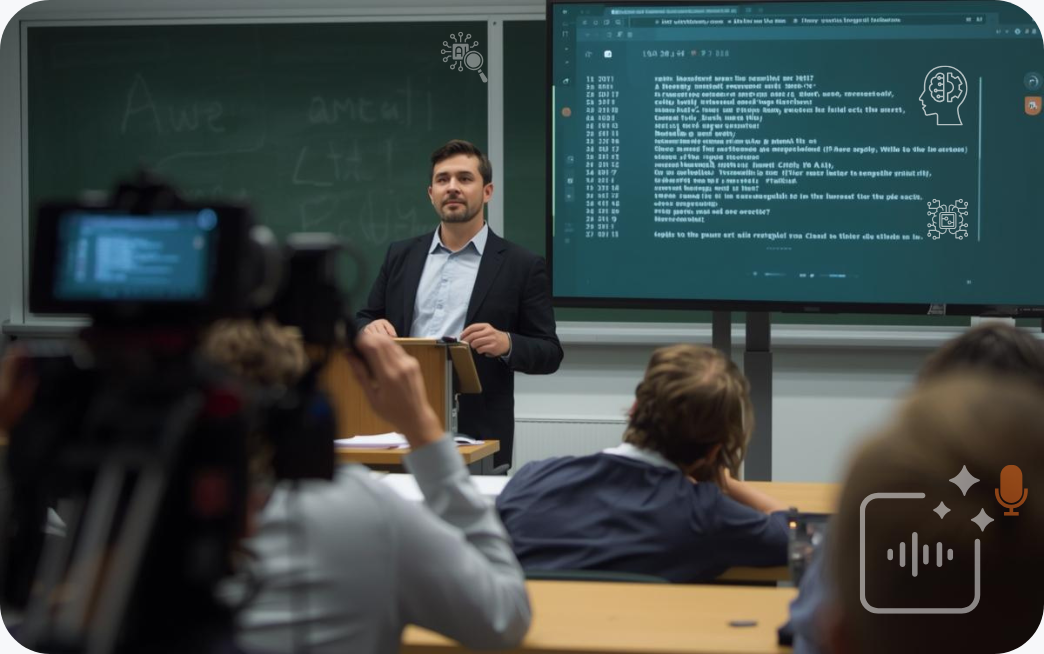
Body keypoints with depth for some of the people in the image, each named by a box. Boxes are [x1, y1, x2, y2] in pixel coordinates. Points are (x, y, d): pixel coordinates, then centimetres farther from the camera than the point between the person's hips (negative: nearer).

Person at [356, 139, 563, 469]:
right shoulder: (400, 255, 13)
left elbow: (549, 353, 2)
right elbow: (363, 322, 17)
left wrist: (507, 343, -18)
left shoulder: (522, 266, 2)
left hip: (478, 436, -2)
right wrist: (370, 328, -6)